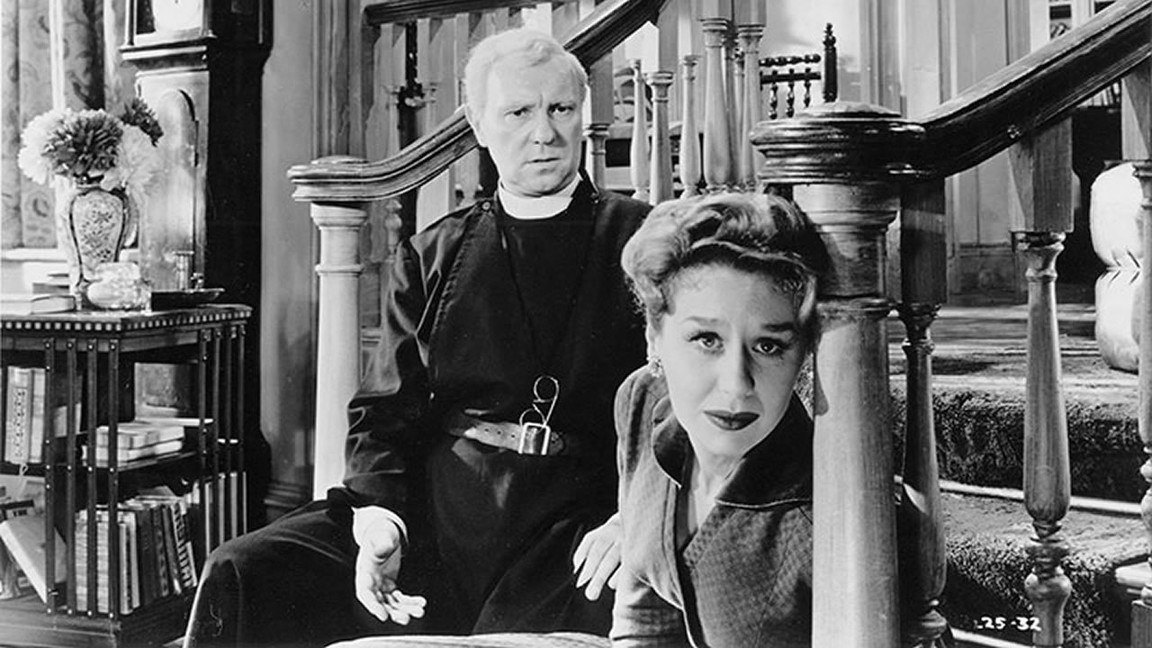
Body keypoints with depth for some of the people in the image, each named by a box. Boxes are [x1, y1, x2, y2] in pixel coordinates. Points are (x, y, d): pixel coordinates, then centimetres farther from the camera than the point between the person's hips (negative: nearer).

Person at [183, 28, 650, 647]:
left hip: (578, 521, -3)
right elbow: (384, 409, 11)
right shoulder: (429, 258, 16)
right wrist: (378, 518, -9)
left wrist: (630, 520, -17)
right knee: (239, 576, -11)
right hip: (432, 512, 4)